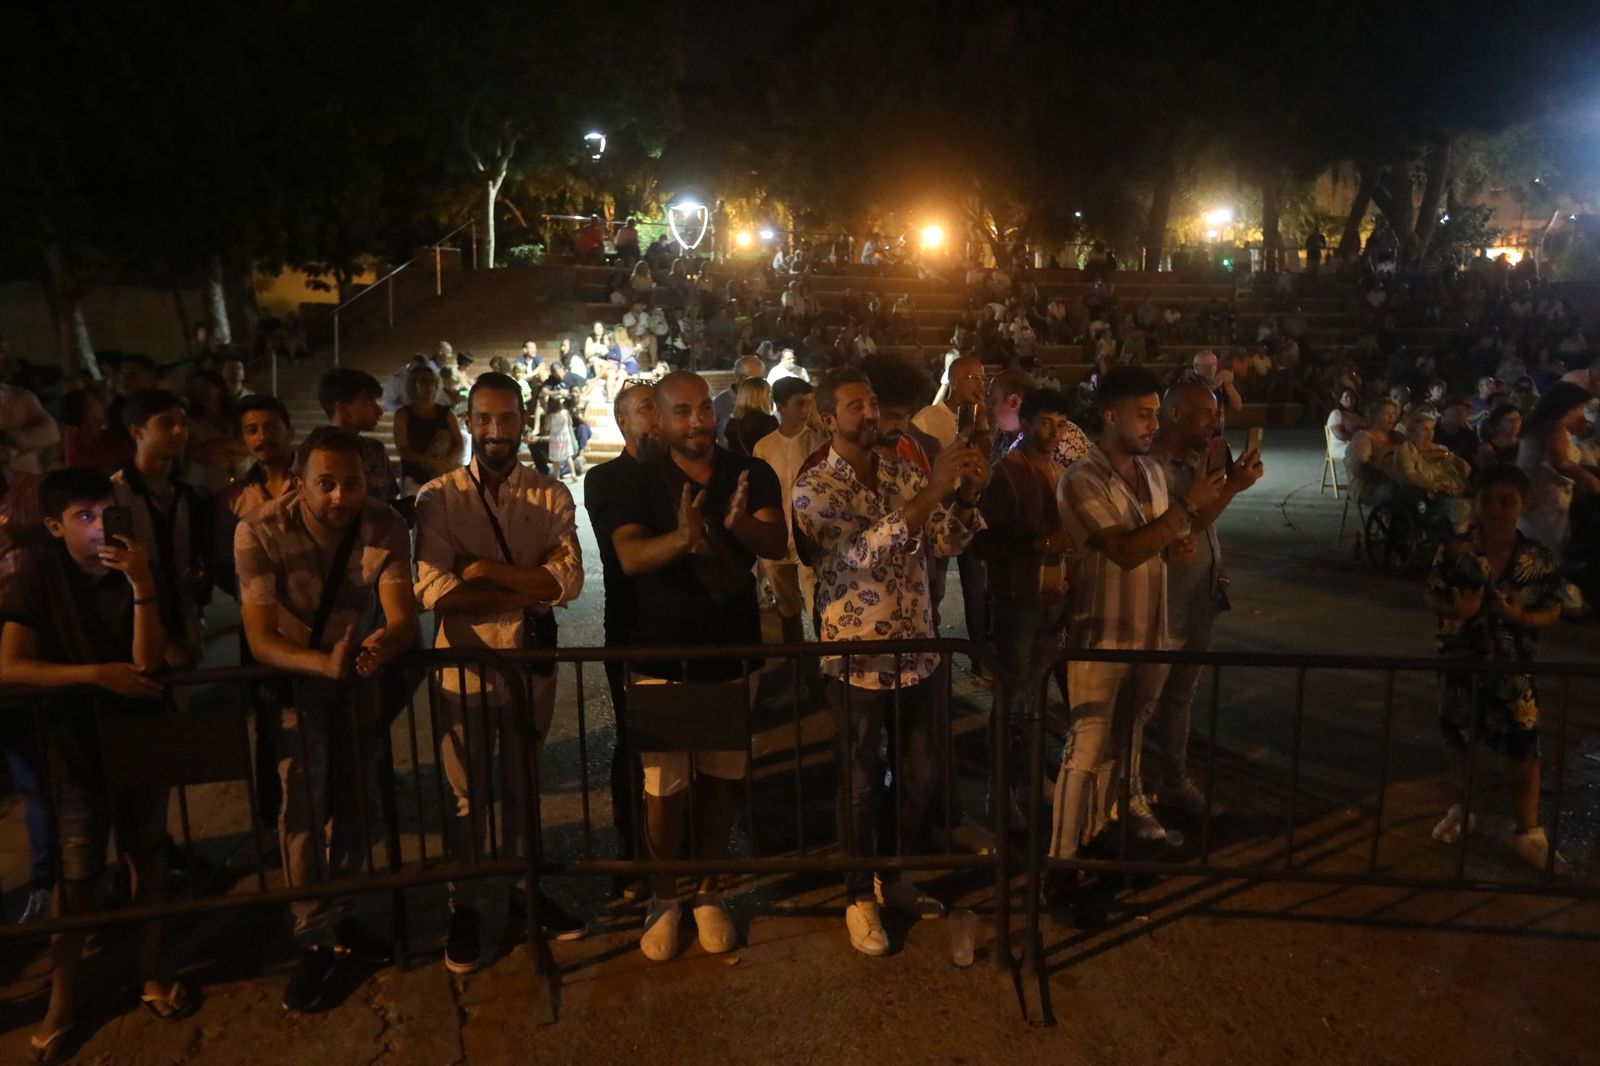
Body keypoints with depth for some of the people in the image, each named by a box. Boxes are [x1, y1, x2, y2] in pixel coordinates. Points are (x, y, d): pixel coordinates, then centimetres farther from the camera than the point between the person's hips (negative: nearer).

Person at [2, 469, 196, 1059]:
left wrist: (141, 585, -28)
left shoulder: (135, 568, -8)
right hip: (77, 733, -1)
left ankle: (150, 970, 25)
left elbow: (147, 663, -18)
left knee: (149, 849, 9)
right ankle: (64, 993, 19)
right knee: (79, 868, 0)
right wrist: (98, 673, -25)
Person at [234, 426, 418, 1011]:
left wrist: (383, 644, -52)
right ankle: (315, 940, 8)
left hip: (357, 669, 3)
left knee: (360, 804, 9)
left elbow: (402, 616, -28)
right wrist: (323, 663, -50)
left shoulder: (385, 526, -23)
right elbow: (260, 639, -31)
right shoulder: (260, 533, -28)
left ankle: (337, 915, 33)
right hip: (289, 673, -3)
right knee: (304, 804, -11)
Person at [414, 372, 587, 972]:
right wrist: (529, 589, -18)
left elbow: (569, 582, -14)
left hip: (532, 664, 2)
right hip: (463, 666, -2)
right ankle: (463, 909, 32)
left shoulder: (551, 497, -2)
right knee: (467, 796, 12)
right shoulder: (438, 498, -7)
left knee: (523, 787, 20)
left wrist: (484, 569, -19)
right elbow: (431, 590, -18)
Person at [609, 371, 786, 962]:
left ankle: (708, 892, 29)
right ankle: (665, 897, 24)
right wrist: (682, 539, -39)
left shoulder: (751, 474, 0)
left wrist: (740, 524, -35)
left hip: (732, 651, 2)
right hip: (662, 654, -1)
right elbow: (630, 557, -19)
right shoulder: (640, 482, -4)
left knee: (720, 779, 11)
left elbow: (778, 544, -13)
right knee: (664, 787, 4)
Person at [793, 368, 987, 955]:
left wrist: (967, 493, -19)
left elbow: (949, 541, 0)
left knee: (920, 774, 16)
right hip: (857, 657, -5)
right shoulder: (814, 486, -12)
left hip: (918, 651, 5)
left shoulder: (904, 473, 5)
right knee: (862, 781, 9)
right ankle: (859, 894, 29)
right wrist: (932, 490, -32)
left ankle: (892, 876, 37)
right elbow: (864, 554, -26)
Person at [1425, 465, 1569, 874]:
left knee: (1525, 752, 4)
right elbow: (1432, 598, -4)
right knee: (1460, 741, 17)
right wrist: (1454, 610, -25)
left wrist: (1521, 616, -23)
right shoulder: (1454, 550, -10)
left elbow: (1552, 613, -3)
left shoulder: (1539, 559, -9)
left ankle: (1529, 833, 22)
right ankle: (1459, 811, 38)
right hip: (1461, 661, 0)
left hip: (1514, 667, 0)